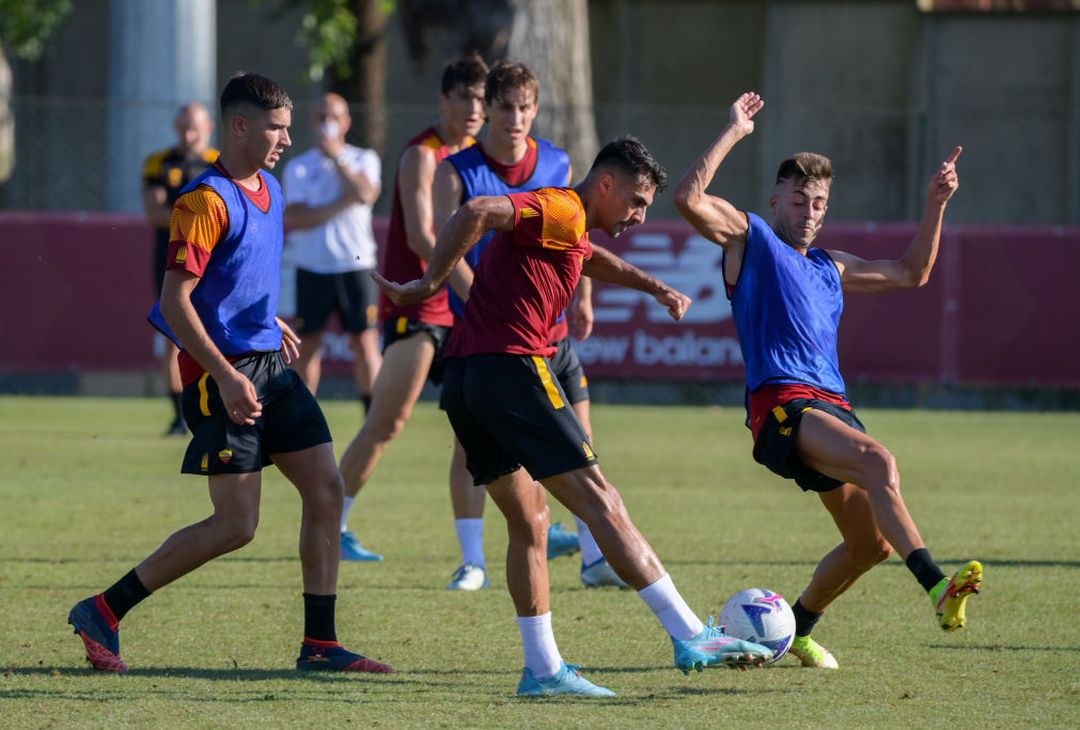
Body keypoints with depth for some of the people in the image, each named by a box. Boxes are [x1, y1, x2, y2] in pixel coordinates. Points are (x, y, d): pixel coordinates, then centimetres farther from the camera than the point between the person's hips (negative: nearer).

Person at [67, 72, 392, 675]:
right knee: (236, 525, -8)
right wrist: (226, 376, -24)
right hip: (224, 370, -9)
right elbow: (174, 300, -19)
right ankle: (103, 614, 2)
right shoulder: (207, 200, -16)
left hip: (270, 361, 9)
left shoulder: (270, 191, 12)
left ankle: (320, 644, 7)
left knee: (327, 489, 1)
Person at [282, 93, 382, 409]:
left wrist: (337, 157, -11)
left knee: (365, 342, -5)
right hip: (311, 267, 1)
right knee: (307, 344, 4)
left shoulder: (363, 160, 6)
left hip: (356, 265, -1)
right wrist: (342, 202, -13)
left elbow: (366, 194, -15)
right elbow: (295, 219, -6)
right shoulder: (298, 167, 6)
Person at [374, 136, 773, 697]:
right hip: (513, 368, -10)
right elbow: (476, 212, -23)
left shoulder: (570, 230, 24)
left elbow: (593, 260, 49)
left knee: (530, 520, 12)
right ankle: (690, 637, -10)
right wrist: (429, 286, -17)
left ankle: (543, 669, 7)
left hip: (465, 377, 10)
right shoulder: (562, 211, -8)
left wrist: (655, 288, 35)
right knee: (600, 501, -9)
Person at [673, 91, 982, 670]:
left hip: (833, 405, 8)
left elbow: (911, 273, 38)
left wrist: (935, 204, 29)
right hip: (780, 404, -8)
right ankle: (937, 588, -46)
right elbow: (689, 198, -7)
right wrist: (734, 133, -5)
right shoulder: (748, 238, 9)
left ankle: (796, 628, 25)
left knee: (872, 540, 3)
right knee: (878, 461, -32)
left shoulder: (830, 268, 29)